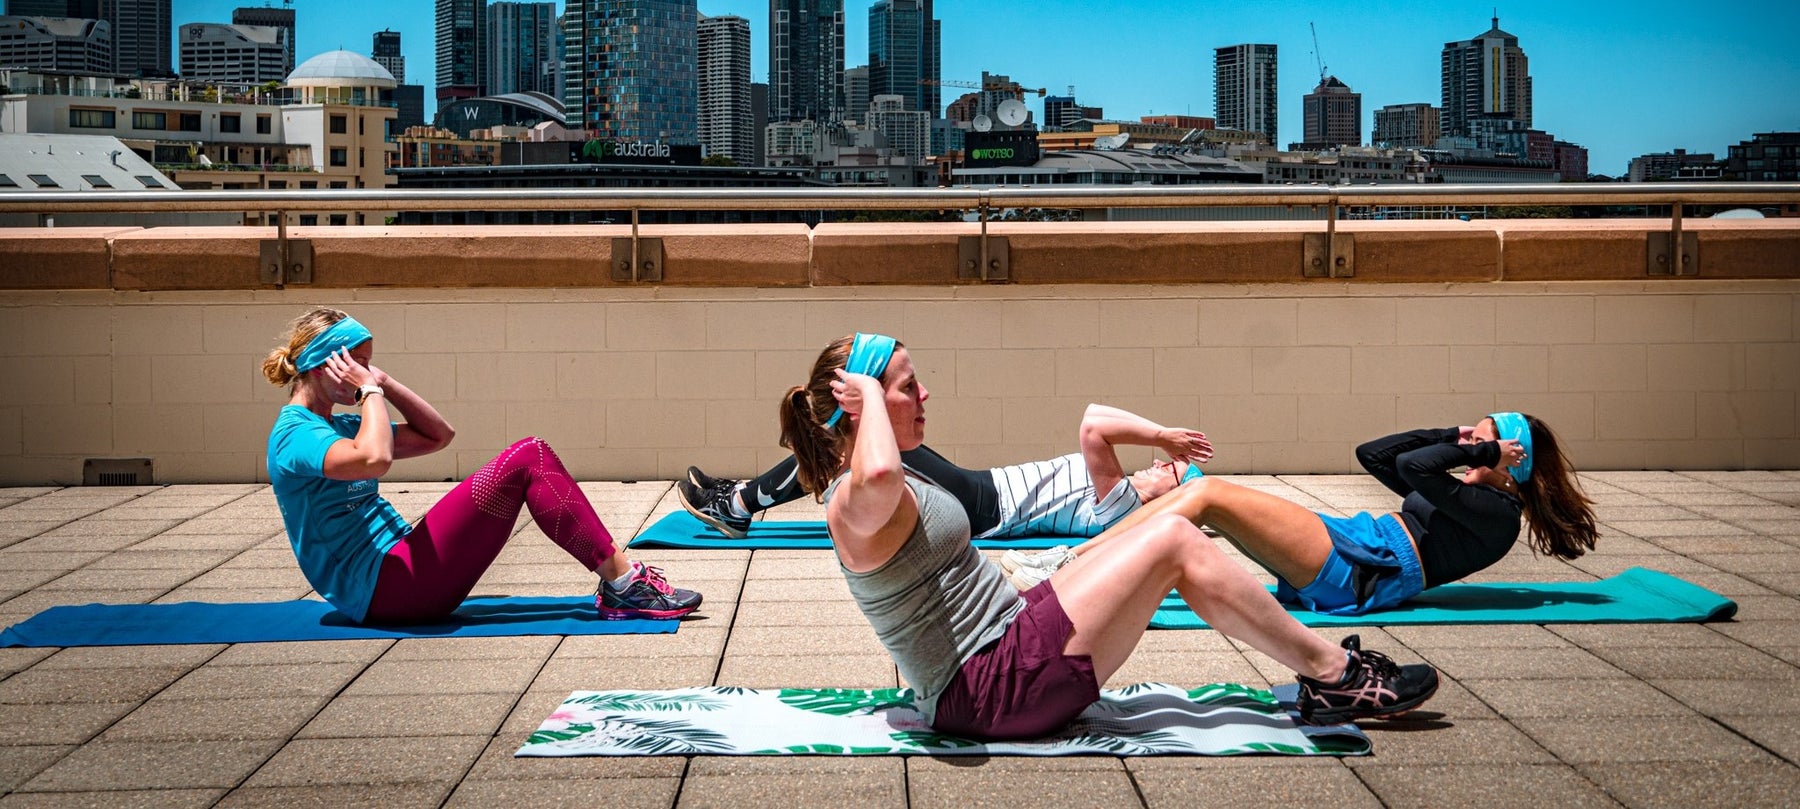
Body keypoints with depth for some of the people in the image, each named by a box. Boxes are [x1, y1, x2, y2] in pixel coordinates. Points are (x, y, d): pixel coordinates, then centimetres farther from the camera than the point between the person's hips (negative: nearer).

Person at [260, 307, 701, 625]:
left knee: (532, 454, -1)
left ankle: (620, 586, -9)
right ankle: (623, 580, -17)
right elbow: (374, 459, -31)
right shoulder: (294, 435, -10)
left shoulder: (338, 426, 21)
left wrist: (383, 381, 12)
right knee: (523, 463, -16)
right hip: (382, 589, -10)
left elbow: (438, 435, 23)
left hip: (403, 577, 10)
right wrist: (370, 391, -14)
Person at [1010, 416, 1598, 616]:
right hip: (1347, 550, 9)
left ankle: (1068, 569, -22)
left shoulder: (1497, 513, 0)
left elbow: (1411, 464, -14)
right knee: (1199, 493, -3)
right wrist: (1456, 437, 23)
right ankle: (1068, 560, -9)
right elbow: (1373, 453, 28)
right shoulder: (1461, 494, 27)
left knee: (1209, 495, -18)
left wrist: (1482, 450, 1)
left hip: (1355, 571, -9)